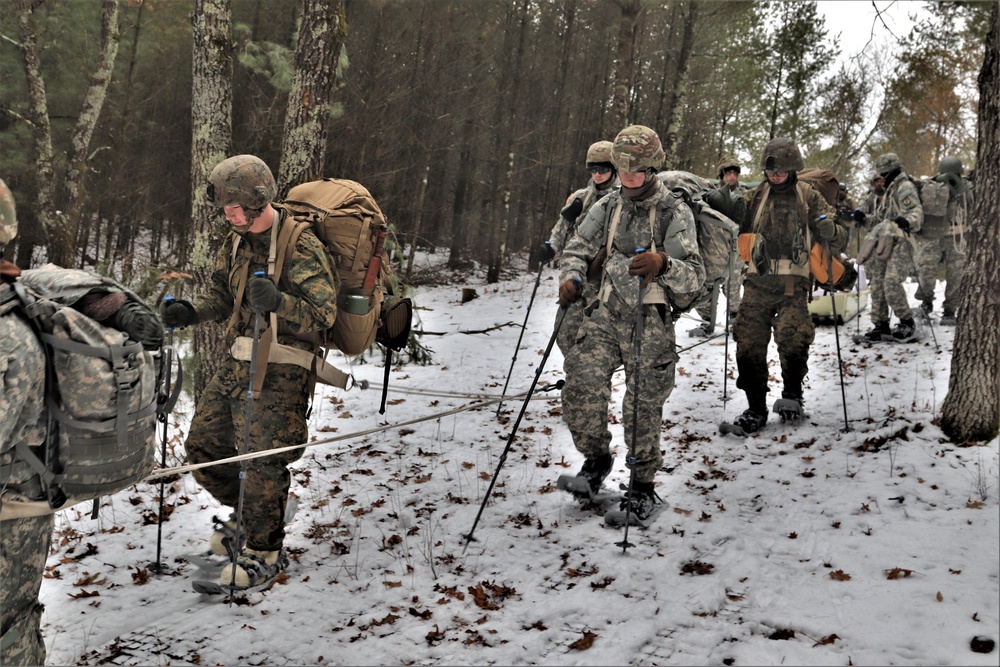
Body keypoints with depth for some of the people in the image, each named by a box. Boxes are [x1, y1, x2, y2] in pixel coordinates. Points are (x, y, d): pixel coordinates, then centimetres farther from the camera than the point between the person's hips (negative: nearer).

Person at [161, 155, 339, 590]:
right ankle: (246, 516, 36)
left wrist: (278, 302, -38)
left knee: (261, 460, -6)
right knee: (202, 445, 13)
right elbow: (221, 295, 18)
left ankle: (265, 552, 14)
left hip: (280, 373, -8)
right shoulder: (237, 241, 9)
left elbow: (322, 314, -21)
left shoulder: (301, 248, -16)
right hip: (237, 362, 8)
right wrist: (191, 312, -3)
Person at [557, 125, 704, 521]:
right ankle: (596, 459, 14)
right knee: (581, 387, -12)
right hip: (606, 313, 4)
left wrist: (664, 265, -35)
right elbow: (578, 249, 18)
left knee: (644, 406, 1)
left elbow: (694, 277, -13)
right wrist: (571, 279, -5)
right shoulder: (607, 208, 9)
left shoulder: (674, 213, -6)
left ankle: (643, 485, 20)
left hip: (650, 321, -3)